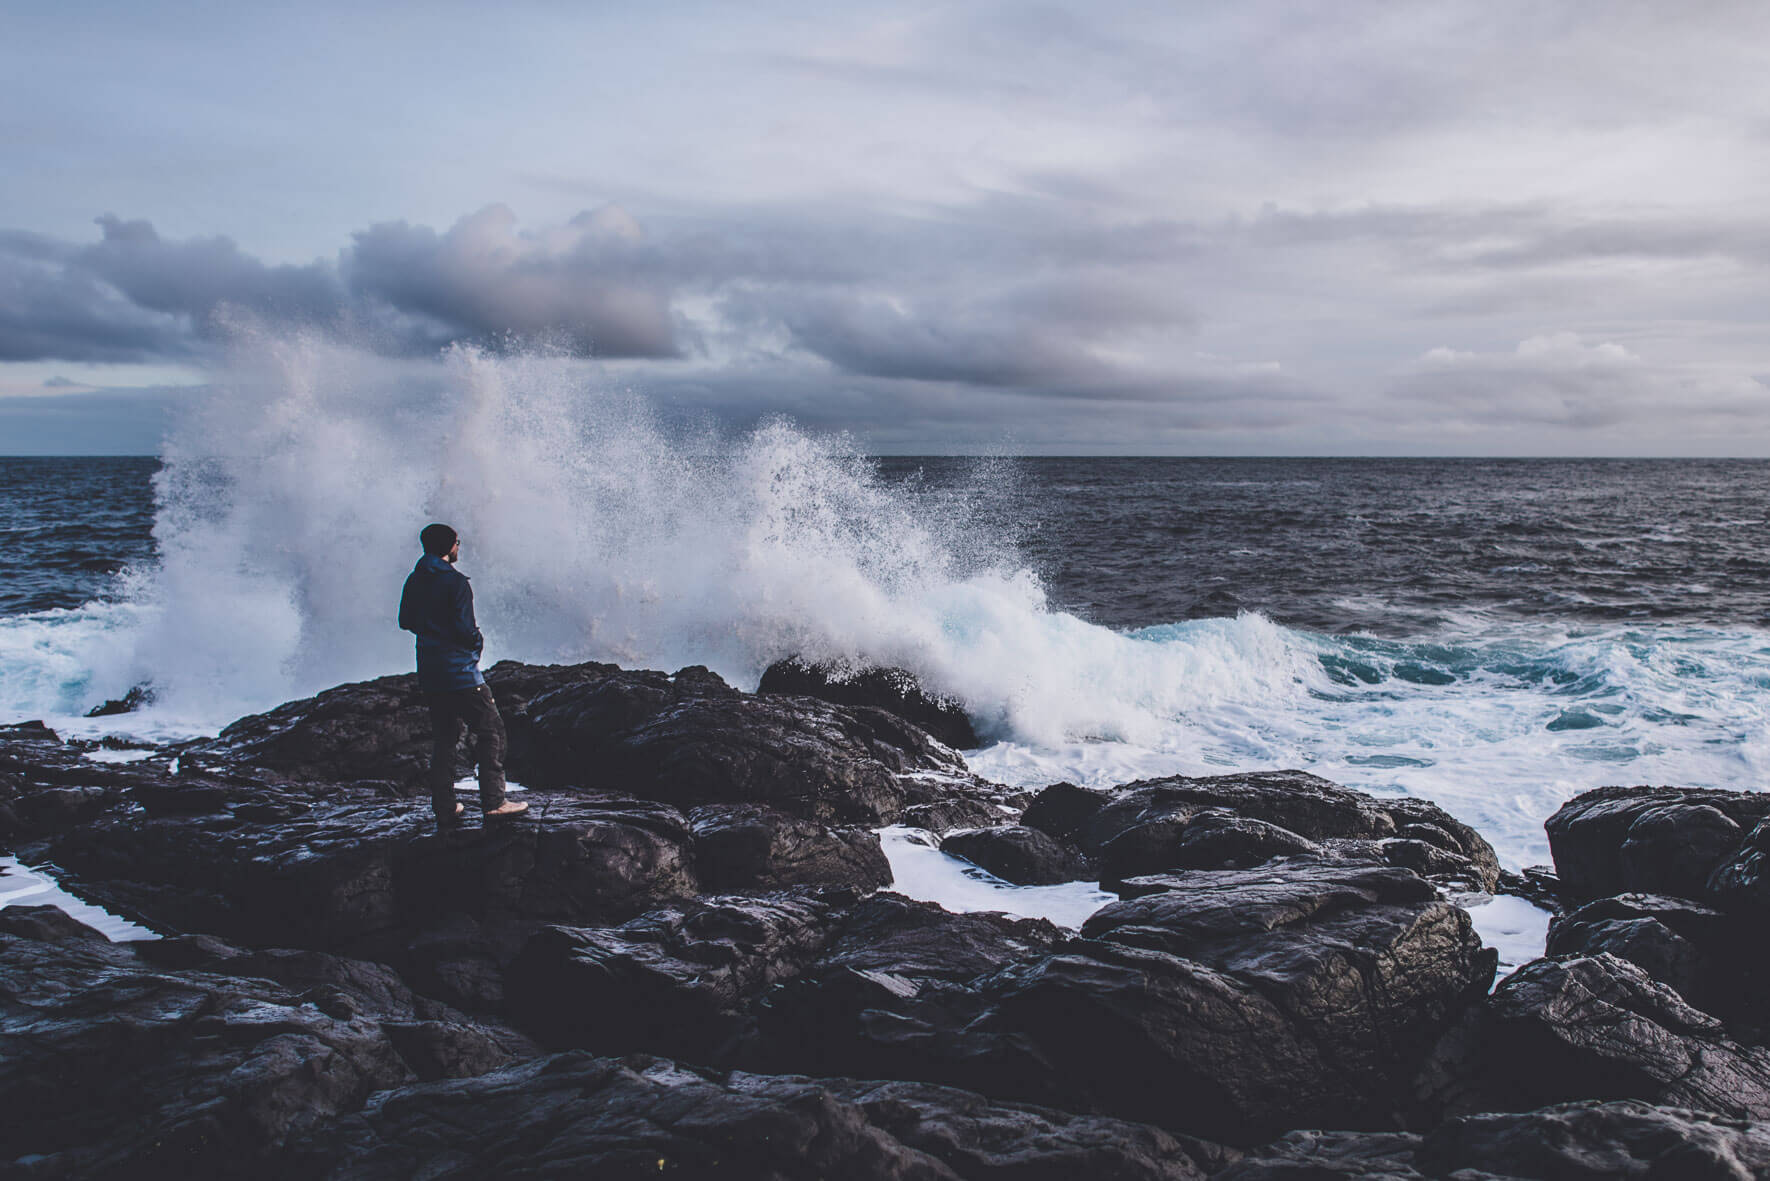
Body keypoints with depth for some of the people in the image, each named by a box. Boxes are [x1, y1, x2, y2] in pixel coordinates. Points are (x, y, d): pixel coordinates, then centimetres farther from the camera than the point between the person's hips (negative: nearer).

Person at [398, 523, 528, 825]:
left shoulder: (414, 581, 8)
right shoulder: (455, 582, -14)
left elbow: (405, 621, 18)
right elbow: (465, 630, -17)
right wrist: (477, 642, 2)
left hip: (429, 675, 8)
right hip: (460, 672, -8)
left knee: (443, 738, 13)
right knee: (490, 731, 0)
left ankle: (444, 810, 13)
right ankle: (493, 802, -5)